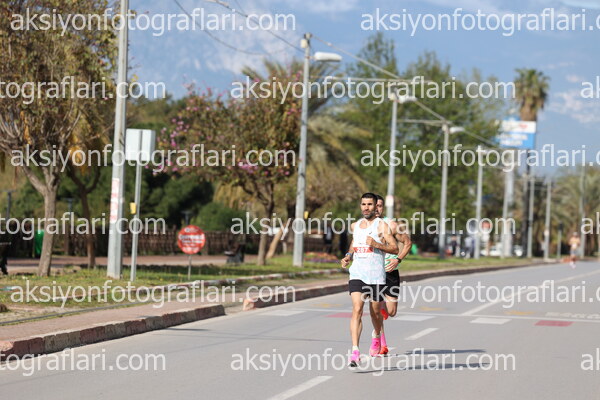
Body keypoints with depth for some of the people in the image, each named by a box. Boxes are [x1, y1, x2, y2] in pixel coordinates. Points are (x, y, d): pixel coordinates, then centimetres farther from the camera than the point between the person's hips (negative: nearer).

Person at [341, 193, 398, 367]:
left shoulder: (381, 225, -2)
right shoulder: (355, 226, 13)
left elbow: (395, 248, -6)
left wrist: (376, 244, -20)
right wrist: (348, 256, 12)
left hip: (376, 276, -2)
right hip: (357, 274, 2)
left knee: (375, 312, 12)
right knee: (357, 310, -15)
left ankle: (377, 336, 47)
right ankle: (355, 351, -24)